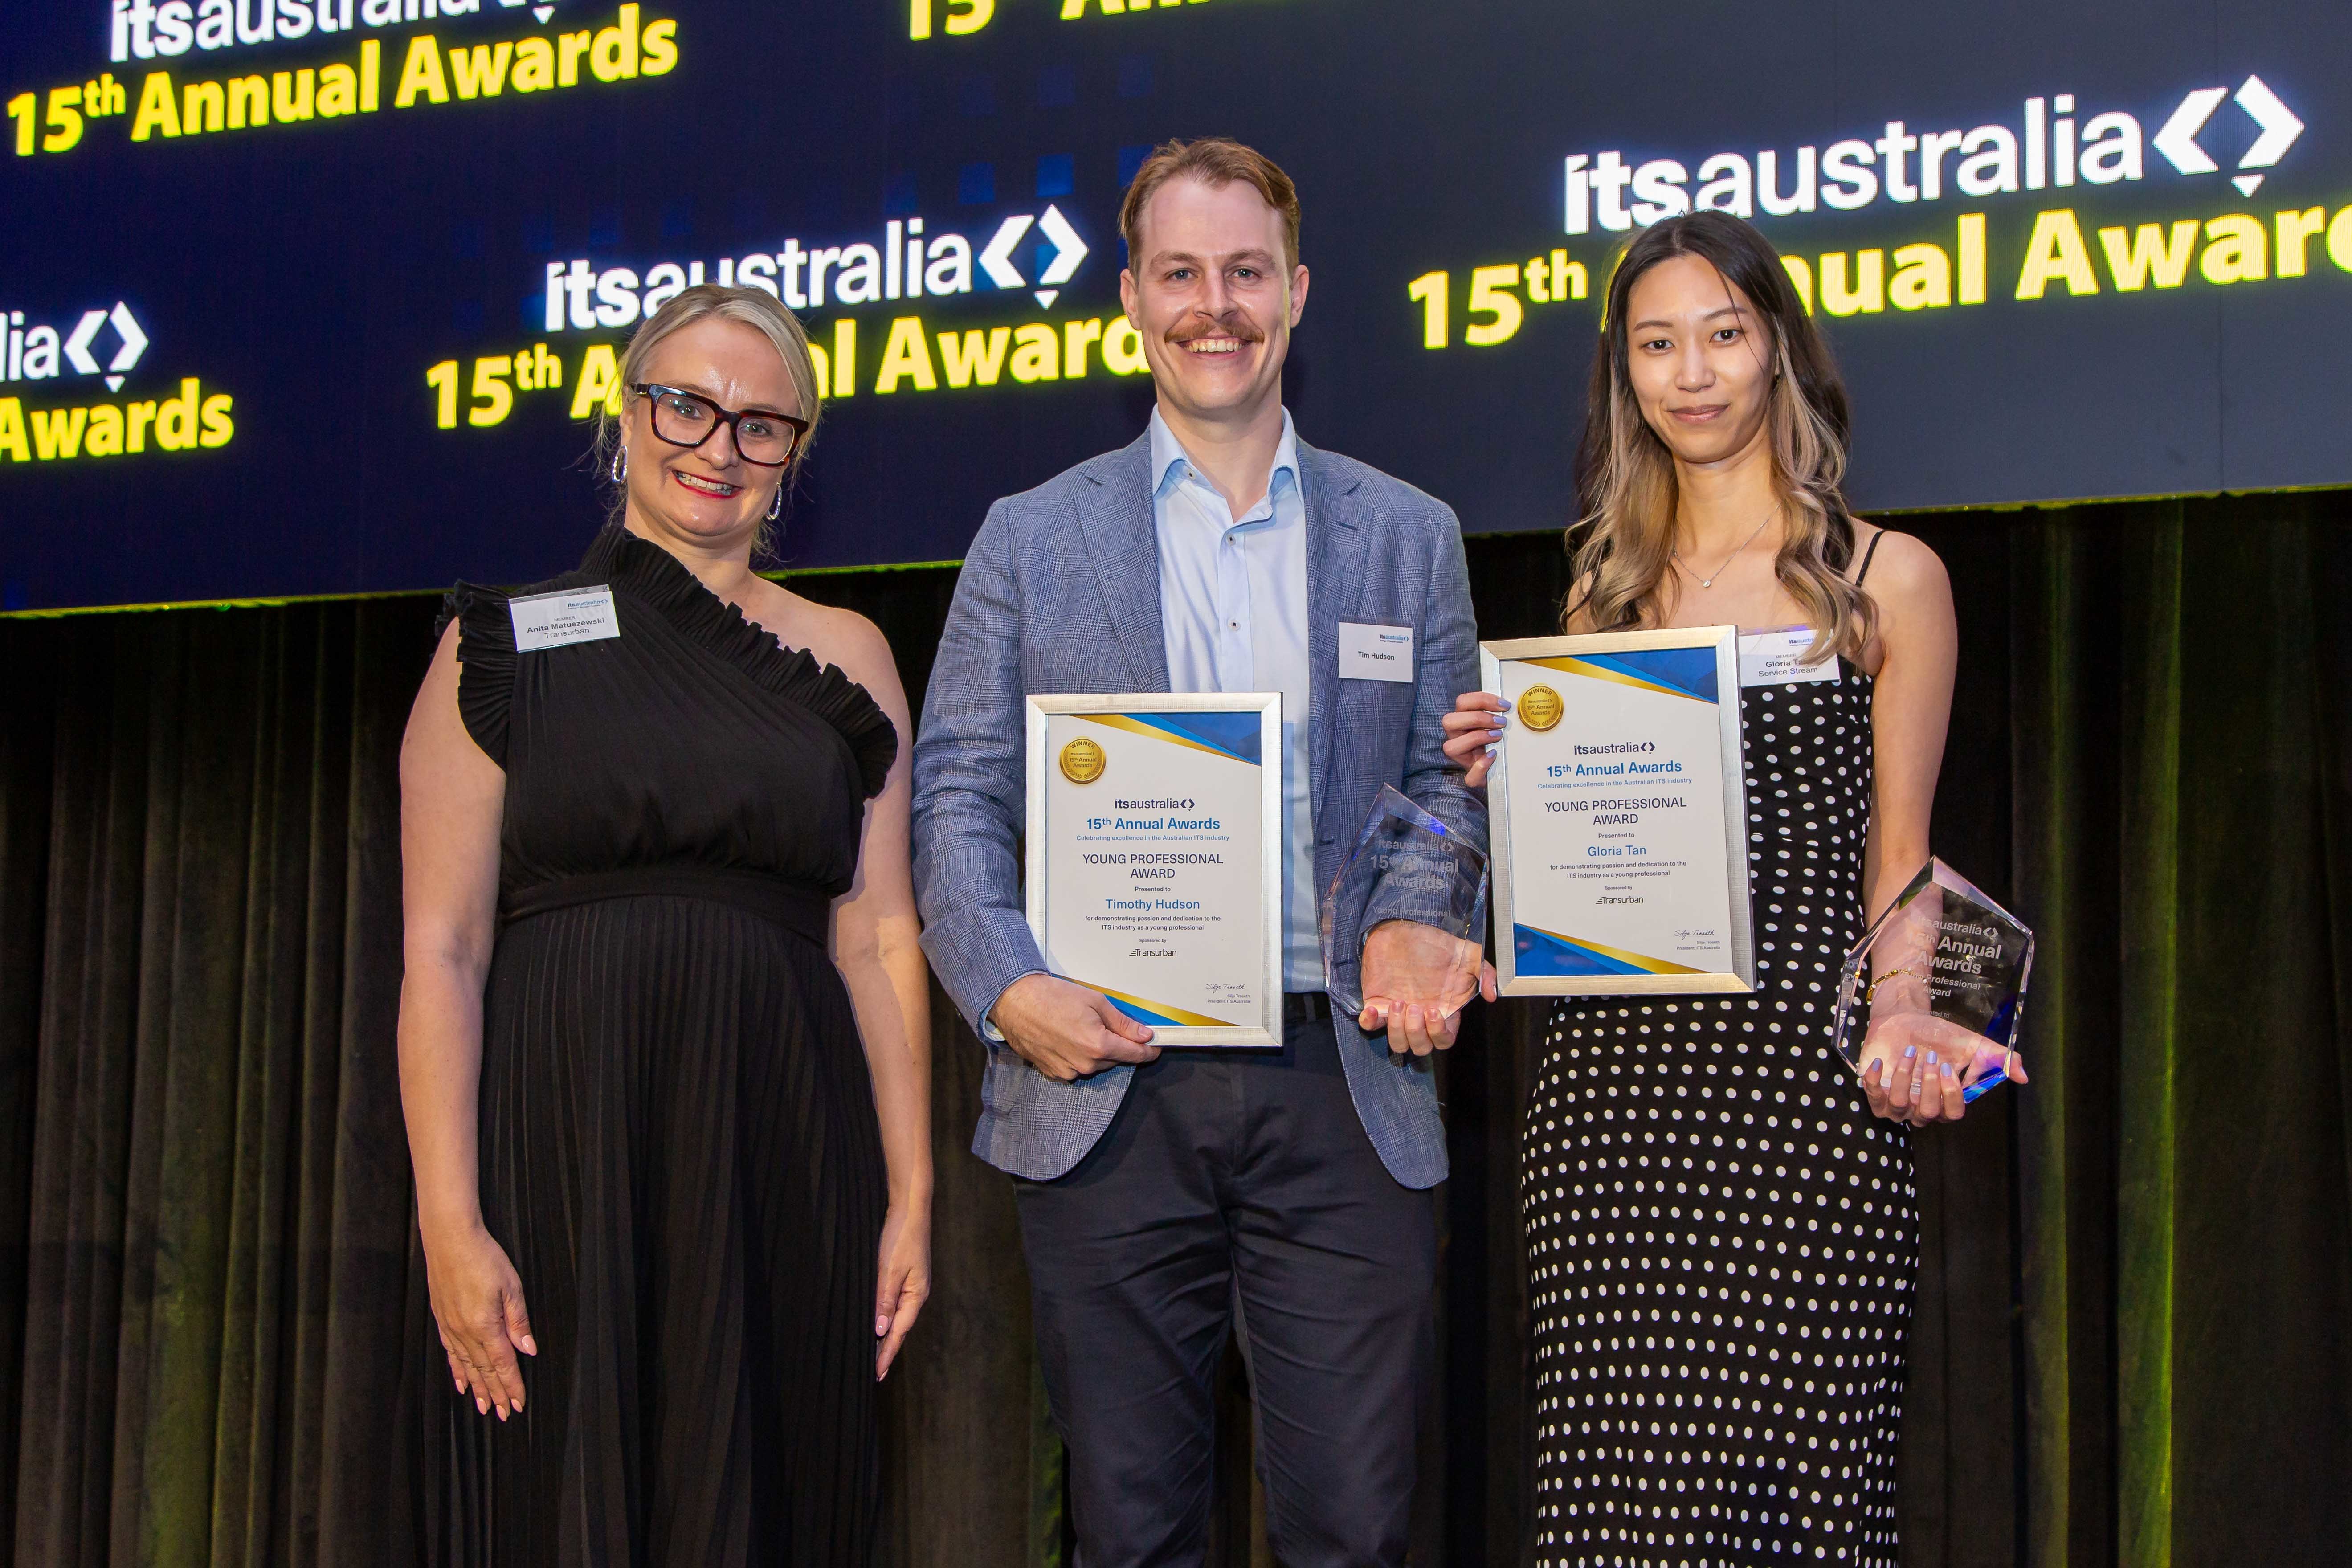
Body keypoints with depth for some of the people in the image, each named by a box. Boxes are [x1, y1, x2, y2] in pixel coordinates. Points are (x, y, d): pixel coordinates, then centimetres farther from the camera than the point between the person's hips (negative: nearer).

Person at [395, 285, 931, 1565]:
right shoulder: (504, 645, 3)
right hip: (559, 1155, -2)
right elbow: (441, 950, -2)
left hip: (778, 1162, 2)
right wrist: (449, 1221, -11)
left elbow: (878, 941, 7)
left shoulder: (843, 657, 10)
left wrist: (910, 1195, 1)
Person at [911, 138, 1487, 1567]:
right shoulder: (1032, 538, 9)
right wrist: (1007, 988, -11)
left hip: (1342, 1091, 1)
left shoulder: (1409, 536, 12)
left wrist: (1415, 927, -9)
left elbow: (1448, 783, 12)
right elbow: (959, 792, 6)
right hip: (1108, 1088, 0)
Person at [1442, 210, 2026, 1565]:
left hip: (1802, 1068, -3)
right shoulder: (1606, 594, 17)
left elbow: (1896, 858, 5)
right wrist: (1505, 780, 1)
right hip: (1612, 1072, 3)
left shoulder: (1886, 578, 7)